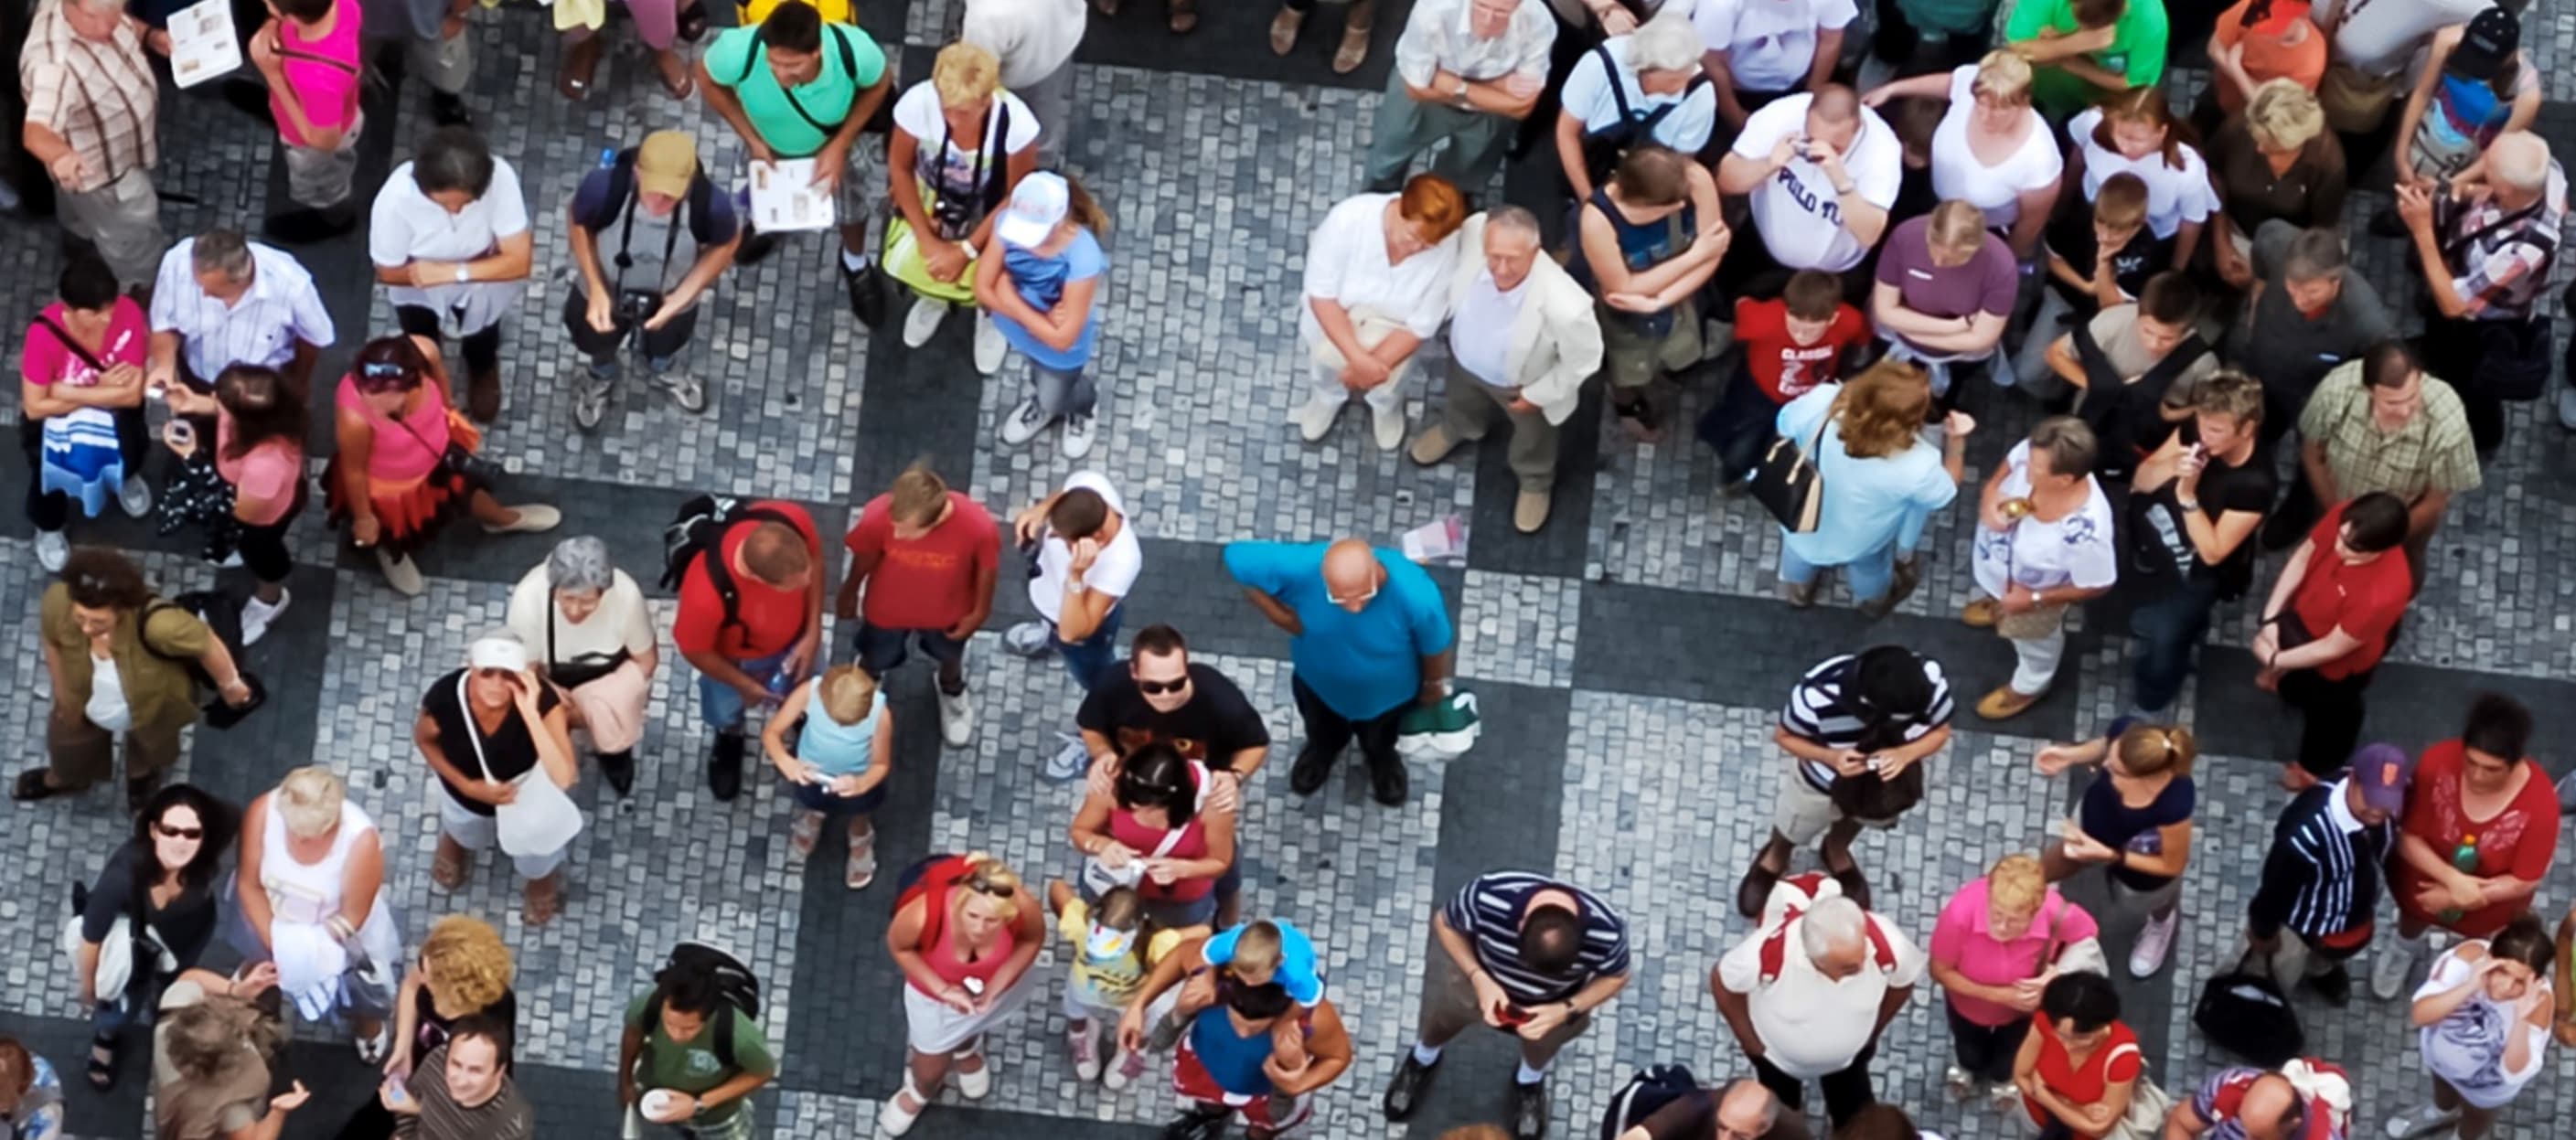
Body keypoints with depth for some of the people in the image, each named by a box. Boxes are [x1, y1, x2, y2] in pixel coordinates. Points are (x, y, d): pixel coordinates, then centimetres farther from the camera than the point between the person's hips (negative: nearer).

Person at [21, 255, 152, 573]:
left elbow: (132, 394, -25)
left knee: (129, 447, -13)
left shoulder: (129, 313, -28)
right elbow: (35, 407, -25)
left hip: (112, 409, 2)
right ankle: (48, 528, 19)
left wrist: (66, 392, -29)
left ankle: (125, 476, 27)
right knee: (50, 460, -14)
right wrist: (102, 389, -24)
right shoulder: (44, 333, -32)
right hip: (55, 413, -2)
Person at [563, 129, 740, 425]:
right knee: (598, 341, 34)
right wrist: (596, 290, -22)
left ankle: (662, 372, 73)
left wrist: (682, 297, -22)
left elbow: (726, 244, -16)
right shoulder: (603, 187, -42)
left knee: (665, 344, 36)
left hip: (669, 298, 0)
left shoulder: (711, 205, -41)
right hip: (606, 291, 0)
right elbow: (579, 223, -17)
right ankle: (602, 379, 70)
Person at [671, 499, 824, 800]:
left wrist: (813, 632, -14)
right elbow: (694, 650, -25)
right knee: (726, 711, 31)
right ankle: (730, 736, 66)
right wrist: (743, 684, -9)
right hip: (736, 659, -3)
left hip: (794, 635, 3)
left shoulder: (792, 520, -40)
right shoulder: (707, 595, -49)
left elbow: (815, 558, -13)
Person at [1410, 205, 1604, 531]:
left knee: (1532, 438, 33)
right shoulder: (1473, 232, -41)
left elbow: (1583, 361, -26)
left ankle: (1535, 483, 68)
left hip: (1519, 383, -3)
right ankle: (1457, 429, 77)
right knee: (1462, 402, 40)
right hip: (1464, 356, 3)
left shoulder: (1565, 307, -50)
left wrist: (1537, 395, -12)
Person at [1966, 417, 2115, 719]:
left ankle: (2028, 686, 63)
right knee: (1995, 593, 40)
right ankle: (1996, 603, 76)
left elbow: (2097, 586, -29)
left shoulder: (2085, 531, -47)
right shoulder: (2033, 453, -34)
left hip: (2029, 595, -4)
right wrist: (1989, 498, -29)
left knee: (2033, 641, 31)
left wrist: (2034, 600, -23)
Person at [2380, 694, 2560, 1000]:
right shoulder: (2437, 763, -38)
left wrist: (2455, 897, -27)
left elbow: (2525, 881, -25)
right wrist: (2454, 880, -39)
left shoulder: (2539, 803, -39)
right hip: (2426, 880, 1)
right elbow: (2409, 839, -26)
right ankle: (2405, 948, 72)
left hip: (2490, 901, -1)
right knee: (2413, 914, 36)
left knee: (2478, 942, 34)